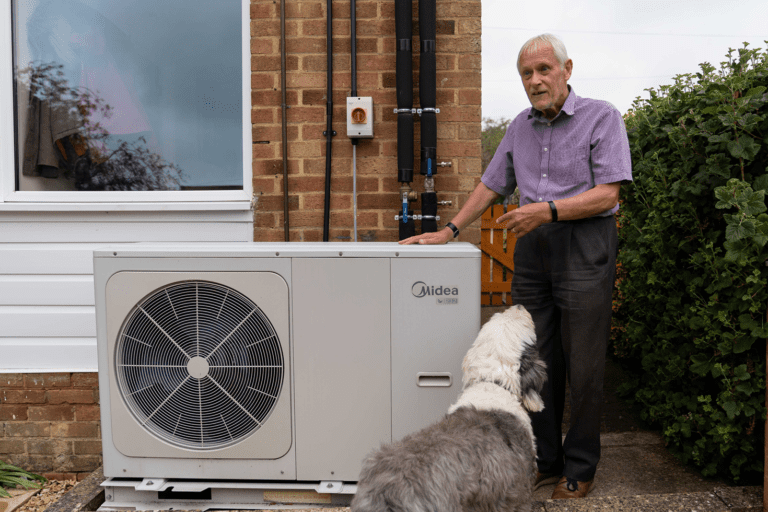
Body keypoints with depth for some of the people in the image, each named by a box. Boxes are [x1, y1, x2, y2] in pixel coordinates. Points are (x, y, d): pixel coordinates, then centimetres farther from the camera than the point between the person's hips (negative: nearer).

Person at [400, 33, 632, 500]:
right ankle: (544, 461, 21)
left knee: (583, 367, 0)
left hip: (584, 246, -5)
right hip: (532, 249, 5)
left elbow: (607, 194, -10)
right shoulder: (520, 127, 14)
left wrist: (549, 210, -21)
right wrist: (450, 230, 10)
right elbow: (492, 186, 18)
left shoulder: (602, 117, -3)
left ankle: (580, 469, 16)